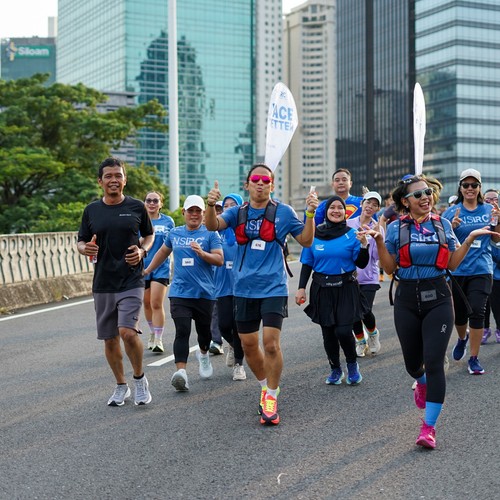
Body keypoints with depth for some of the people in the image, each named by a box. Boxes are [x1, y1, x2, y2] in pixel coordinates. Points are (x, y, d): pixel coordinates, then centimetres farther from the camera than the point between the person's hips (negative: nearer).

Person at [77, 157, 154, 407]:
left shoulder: (136, 207, 1)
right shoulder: (91, 210, 4)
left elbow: (149, 234, 14)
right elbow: (81, 242, 11)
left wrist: (143, 250, -7)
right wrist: (85, 249, -13)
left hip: (131, 281, -3)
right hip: (103, 283, 3)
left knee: (128, 332, -18)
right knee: (110, 339, 10)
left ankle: (140, 378, 6)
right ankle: (121, 386, 28)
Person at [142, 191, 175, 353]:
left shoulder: (168, 221, 3)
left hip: (161, 267, -2)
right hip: (142, 266, 2)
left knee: (157, 304, -10)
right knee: (147, 303, 13)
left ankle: (158, 340, -6)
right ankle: (152, 334, 33)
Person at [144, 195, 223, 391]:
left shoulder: (210, 234, 1)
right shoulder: (175, 233, 12)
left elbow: (220, 259, -8)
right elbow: (163, 252, 29)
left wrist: (201, 253, -23)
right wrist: (147, 270, 33)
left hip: (204, 292, -1)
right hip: (179, 292, 1)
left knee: (204, 330, 11)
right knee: (182, 332, -12)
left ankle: (203, 354, 44)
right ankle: (181, 372, -22)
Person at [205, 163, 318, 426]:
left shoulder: (283, 212, 1)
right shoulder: (238, 213, 7)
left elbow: (306, 241, 3)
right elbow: (213, 225, -10)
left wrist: (310, 214, -12)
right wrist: (211, 205, -30)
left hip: (273, 287, -3)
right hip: (244, 288, 3)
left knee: (270, 343, -14)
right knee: (248, 344, 10)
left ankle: (271, 397, 0)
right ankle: (265, 386, 34)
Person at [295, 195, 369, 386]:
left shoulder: (351, 234, 0)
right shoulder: (314, 234, 4)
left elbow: (362, 264, -1)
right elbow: (307, 264, 7)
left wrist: (364, 245, -16)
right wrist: (301, 288, 0)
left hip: (346, 288, -2)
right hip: (322, 289, 2)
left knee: (343, 331, -12)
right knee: (328, 332, 5)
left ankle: (352, 365, 14)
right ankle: (335, 369, 23)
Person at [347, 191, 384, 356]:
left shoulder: (378, 228, 1)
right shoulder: (348, 224, 2)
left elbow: (378, 255, -8)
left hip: (369, 277, -1)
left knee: (365, 311, -12)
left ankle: (373, 333, 20)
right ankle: (360, 341, 28)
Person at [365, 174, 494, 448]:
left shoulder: (443, 224, 4)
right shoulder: (396, 228, 0)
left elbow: (452, 263, 6)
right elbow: (390, 268, -2)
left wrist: (470, 239, -3)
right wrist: (379, 241, -14)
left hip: (438, 299, -1)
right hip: (407, 299, 1)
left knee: (434, 362, -11)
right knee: (412, 362, 13)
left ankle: (429, 426, -6)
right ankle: (422, 383, 52)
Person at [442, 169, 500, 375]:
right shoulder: (452, 212, 0)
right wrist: (452, 226, -20)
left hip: (481, 269, 0)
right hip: (457, 269, 0)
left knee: (477, 312, -8)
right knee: (459, 313, 10)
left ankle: (474, 358, 2)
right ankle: (462, 337, 44)